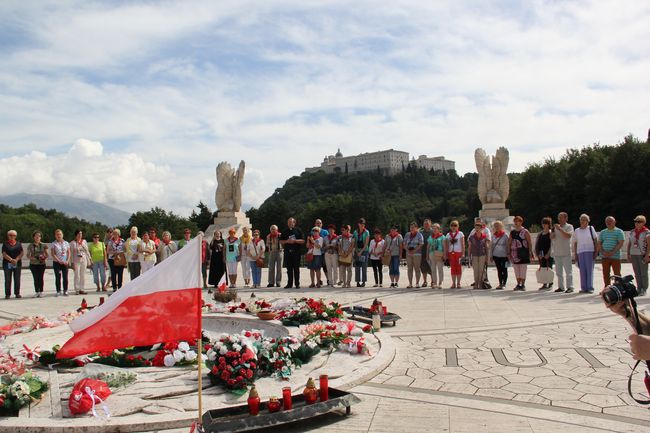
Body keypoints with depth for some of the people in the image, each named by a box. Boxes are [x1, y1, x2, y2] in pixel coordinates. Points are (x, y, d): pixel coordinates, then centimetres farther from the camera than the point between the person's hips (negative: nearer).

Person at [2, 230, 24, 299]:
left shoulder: (18, 244, 11)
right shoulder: (5, 244, 6)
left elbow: (22, 253, 3)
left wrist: (16, 260, -12)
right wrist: (11, 260, -17)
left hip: (17, 264, 1)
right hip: (7, 264, -1)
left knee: (17, 279, 2)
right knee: (7, 280, -1)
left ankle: (17, 293, 9)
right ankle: (7, 294, 4)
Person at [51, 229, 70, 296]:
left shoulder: (66, 243, 8)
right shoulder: (53, 244, 1)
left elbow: (68, 253, 8)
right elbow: (53, 254, -5)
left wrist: (67, 261, -7)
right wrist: (59, 261, -16)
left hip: (65, 263, 2)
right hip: (56, 263, -2)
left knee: (65, 277, 1)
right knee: (58, 277, -1)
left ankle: (65, 291, 9)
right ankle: (58, 291, 6)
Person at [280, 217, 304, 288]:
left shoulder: (298, 230, 6)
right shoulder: (285, 232, 14)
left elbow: (303, 241, 0)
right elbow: (281, 241, 12)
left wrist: (295, 240, -13)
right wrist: (287, 241, -7)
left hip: (296, 251, -2)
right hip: (287, 251, 3)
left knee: (296, 268, -1)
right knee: (289, 269, 4)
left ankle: (297, 284, 4)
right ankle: (289, 284, 9)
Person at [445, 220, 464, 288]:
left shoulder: (460, 234, 2)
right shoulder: (448, 234, 11)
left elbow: (463, 244, -1)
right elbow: (446, 245, 11)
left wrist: (463, 253, -9)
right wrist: (446, 255, 6)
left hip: (458, 252, -3)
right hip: (451, 252, 3)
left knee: (459, 268, -1)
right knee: (453, 268, 3)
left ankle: (458, 283, 6)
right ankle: (453, 283, 8)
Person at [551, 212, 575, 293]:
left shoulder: (569, 227, -1)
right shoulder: (556, 227, 14)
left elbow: (568, 236, -18)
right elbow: (551, 237, 9)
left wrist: (560, 229, -22)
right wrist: (553, 231, -9)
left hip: (566, 253, -6)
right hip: (557, 252, 6)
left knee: (568, 271, -5)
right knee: (558, 271, 9)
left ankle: (570, 287, -2)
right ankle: (561, 287, 16)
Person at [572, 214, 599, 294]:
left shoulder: (591, 229, 5)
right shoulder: (576, 231, 11)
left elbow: (595, 241, 5)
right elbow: (575, 243, 13)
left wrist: (596, 252, -2)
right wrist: (575, 254, 8)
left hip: (590, 251, -2)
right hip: (580, 252, 2)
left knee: (589, 269, -3)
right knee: (582, 270, 2)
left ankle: (590, 287, 0)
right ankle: (584, 288, 6)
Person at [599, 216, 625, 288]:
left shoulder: (619, 232, 1)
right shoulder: (603, 232, 14)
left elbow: (621, 243, -8)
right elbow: (599, 243, 12)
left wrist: (612, 252, -17)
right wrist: (603, 252, -6)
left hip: (615, 256, -4)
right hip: (605, 257, 4)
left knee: (617, 273, 0)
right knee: (606, 273, 7)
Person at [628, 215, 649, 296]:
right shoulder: (632, 232, 11)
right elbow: (629, 244, 15)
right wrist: (628, 254, 10)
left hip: (642, 255, -5)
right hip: (633, 254, 5)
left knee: (644, 273, 0)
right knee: (637, 273, 8)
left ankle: (644, 289, 8)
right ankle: (639, 288, 15)